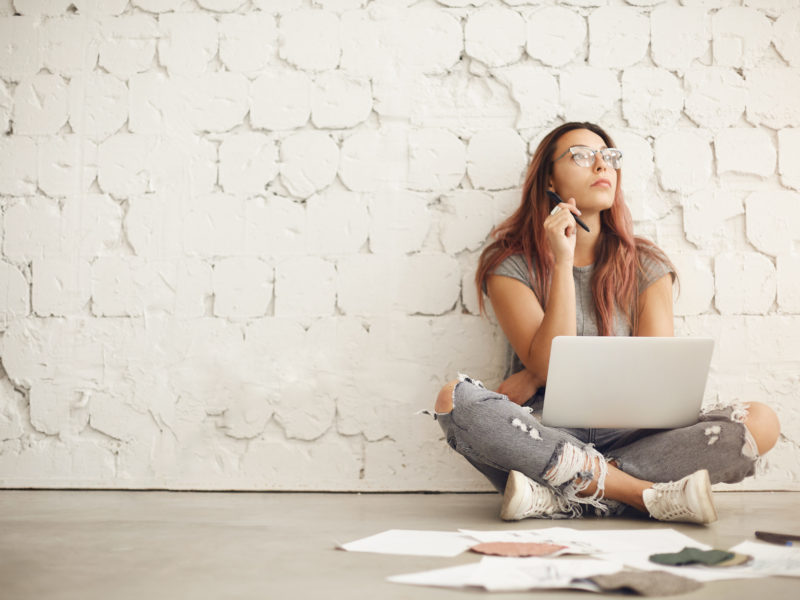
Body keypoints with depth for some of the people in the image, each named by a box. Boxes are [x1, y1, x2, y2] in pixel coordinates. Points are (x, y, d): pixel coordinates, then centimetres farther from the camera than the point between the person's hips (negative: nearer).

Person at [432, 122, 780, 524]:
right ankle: (650, 496, -30)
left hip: (626, 436, 2)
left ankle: (560, 497, -27)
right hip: (543, 436, -2)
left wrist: (533, 379, -8)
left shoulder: (646, 265, 9)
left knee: (761, 422, -22)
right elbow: (550, 367, -11)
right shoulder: (510, 264, 2)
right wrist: (563, 262, -15)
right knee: (454, 399, -33)